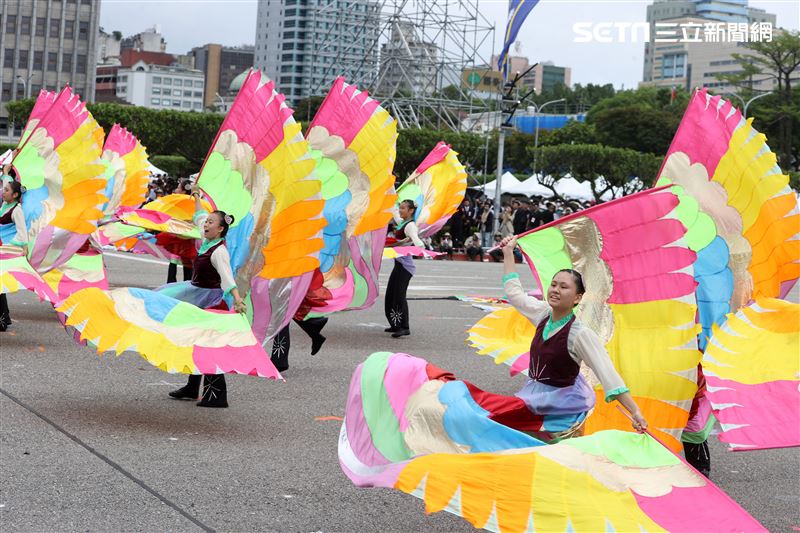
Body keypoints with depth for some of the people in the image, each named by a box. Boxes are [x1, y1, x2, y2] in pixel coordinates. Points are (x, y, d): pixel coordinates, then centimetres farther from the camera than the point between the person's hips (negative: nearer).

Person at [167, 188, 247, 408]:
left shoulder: (219, 251, -22)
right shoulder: (207, 241, 5)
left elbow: (227, 275, -37)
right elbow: (200, 218, 26)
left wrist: (237, 298, -51)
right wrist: (197, 200, 38)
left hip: (209, 299, -10)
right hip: (197, 297, 10)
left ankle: (216, 394, -10)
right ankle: (192, 388, 31)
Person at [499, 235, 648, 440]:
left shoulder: (581, 334, -21)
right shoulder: (544, 314, -2)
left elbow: (608, 374, -27)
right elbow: (514, 293, 15)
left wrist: (635, 412, -35)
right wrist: (508, 253, 17)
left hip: (562, 410, -6)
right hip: (535, 398, 7)